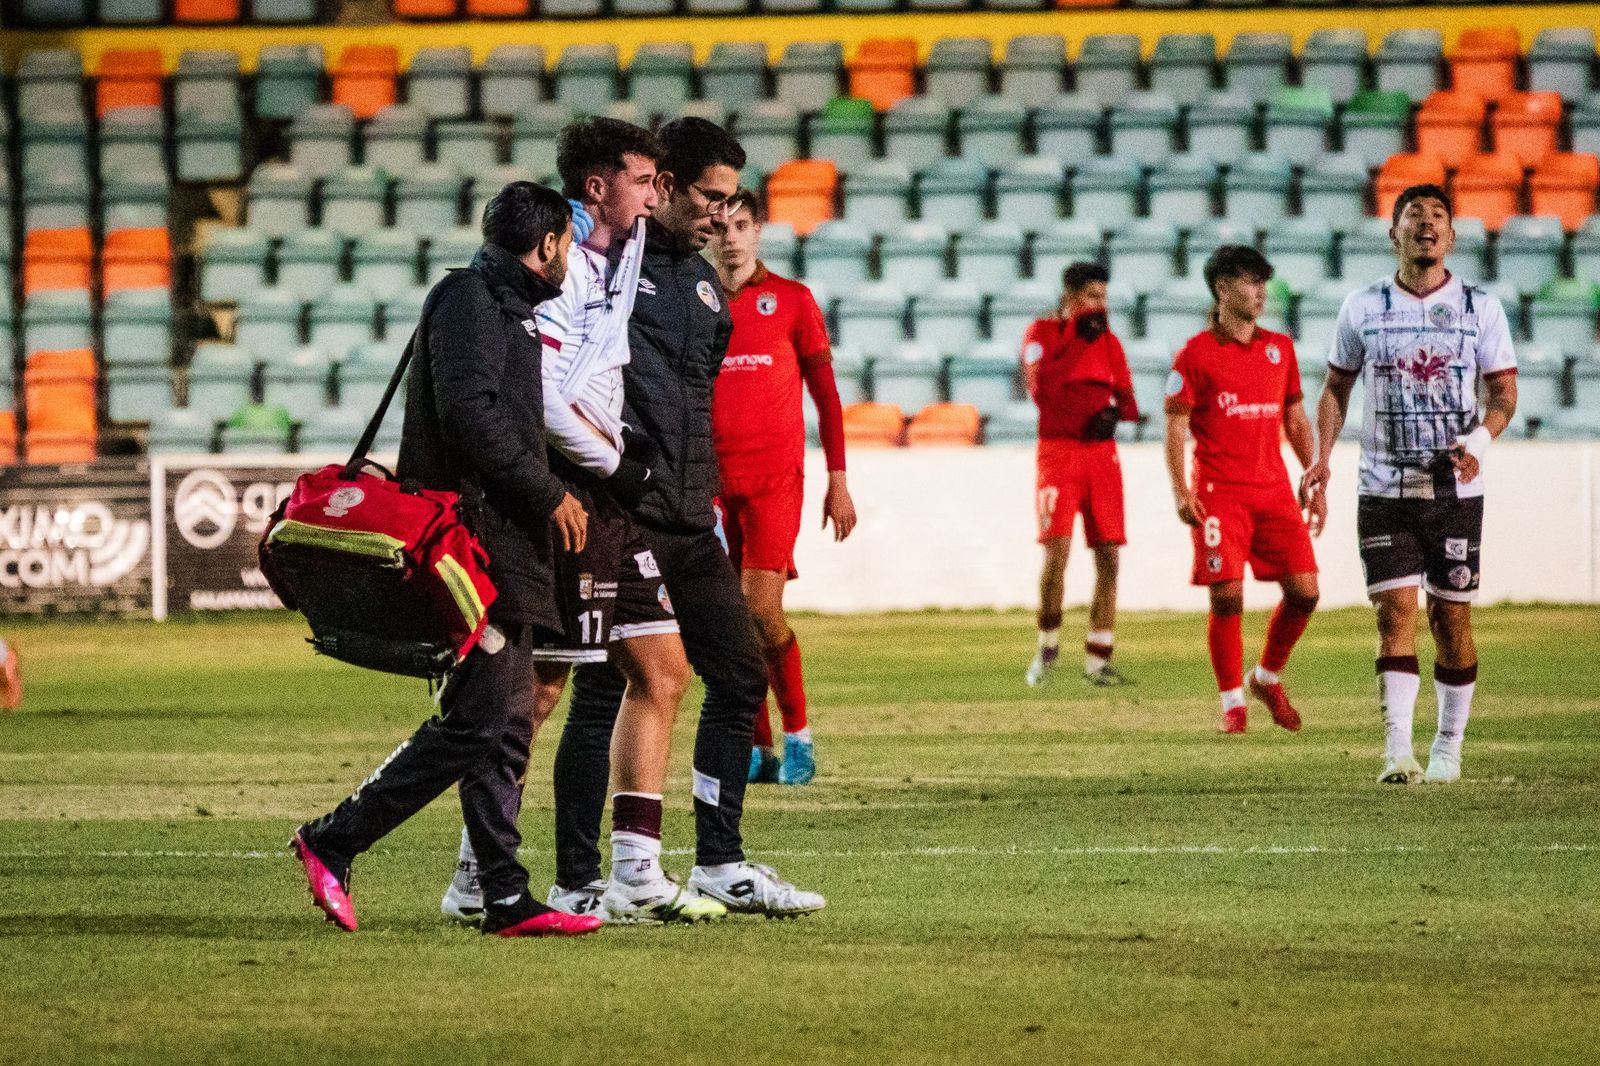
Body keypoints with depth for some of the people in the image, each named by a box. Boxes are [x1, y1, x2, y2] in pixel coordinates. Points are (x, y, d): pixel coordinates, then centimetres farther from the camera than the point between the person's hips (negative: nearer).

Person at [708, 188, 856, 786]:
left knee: (761, 609, -13)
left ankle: (797, 732, 4)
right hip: (711, 481, 2)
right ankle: (757, 748, 10)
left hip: (775, 477, -2)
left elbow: (825, 394, 7)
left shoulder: (791, 300, 5)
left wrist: (838, 480, 3)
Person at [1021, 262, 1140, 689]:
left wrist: (1114, 411, -8)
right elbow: (1041, 389, -17)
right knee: (1057, 549, -15)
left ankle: (1098, 660, 6)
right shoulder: (1042, 333, -1)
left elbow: (1127, 398, 15)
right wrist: (1078, 341, -19)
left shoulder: (1108, 340, 12)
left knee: (1108, 557, 0)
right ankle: (1047, 646, 5)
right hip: (1058, 451, -5)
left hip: (1101, 450, 5)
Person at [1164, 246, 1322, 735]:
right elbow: (1175, 427, -2)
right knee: (1227, 597, -8)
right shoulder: (1196, 354, -2)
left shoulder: (1280, 348, 13)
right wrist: (1180, 491, -12)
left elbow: (1296, 420, 18)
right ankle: (1232, 701, 4)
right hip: (1219, 493, -4)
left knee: (1304, 591, -3)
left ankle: (1267, 677, 20)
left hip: (1275, 491, 4)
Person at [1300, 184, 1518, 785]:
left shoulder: (1480, 308, 2)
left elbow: (1504, 390, 4)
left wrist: (1481, 438, -16)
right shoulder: (1362, 308, 4)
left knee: (1452, 617, 3)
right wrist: (1322, 458, 1)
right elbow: (1336, 386, 14)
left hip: (1455, 487, 0)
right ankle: (1398, 751, -15)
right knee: (1395, 611, -10)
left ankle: (1448, 748, 16)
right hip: (1384, 487, 0)